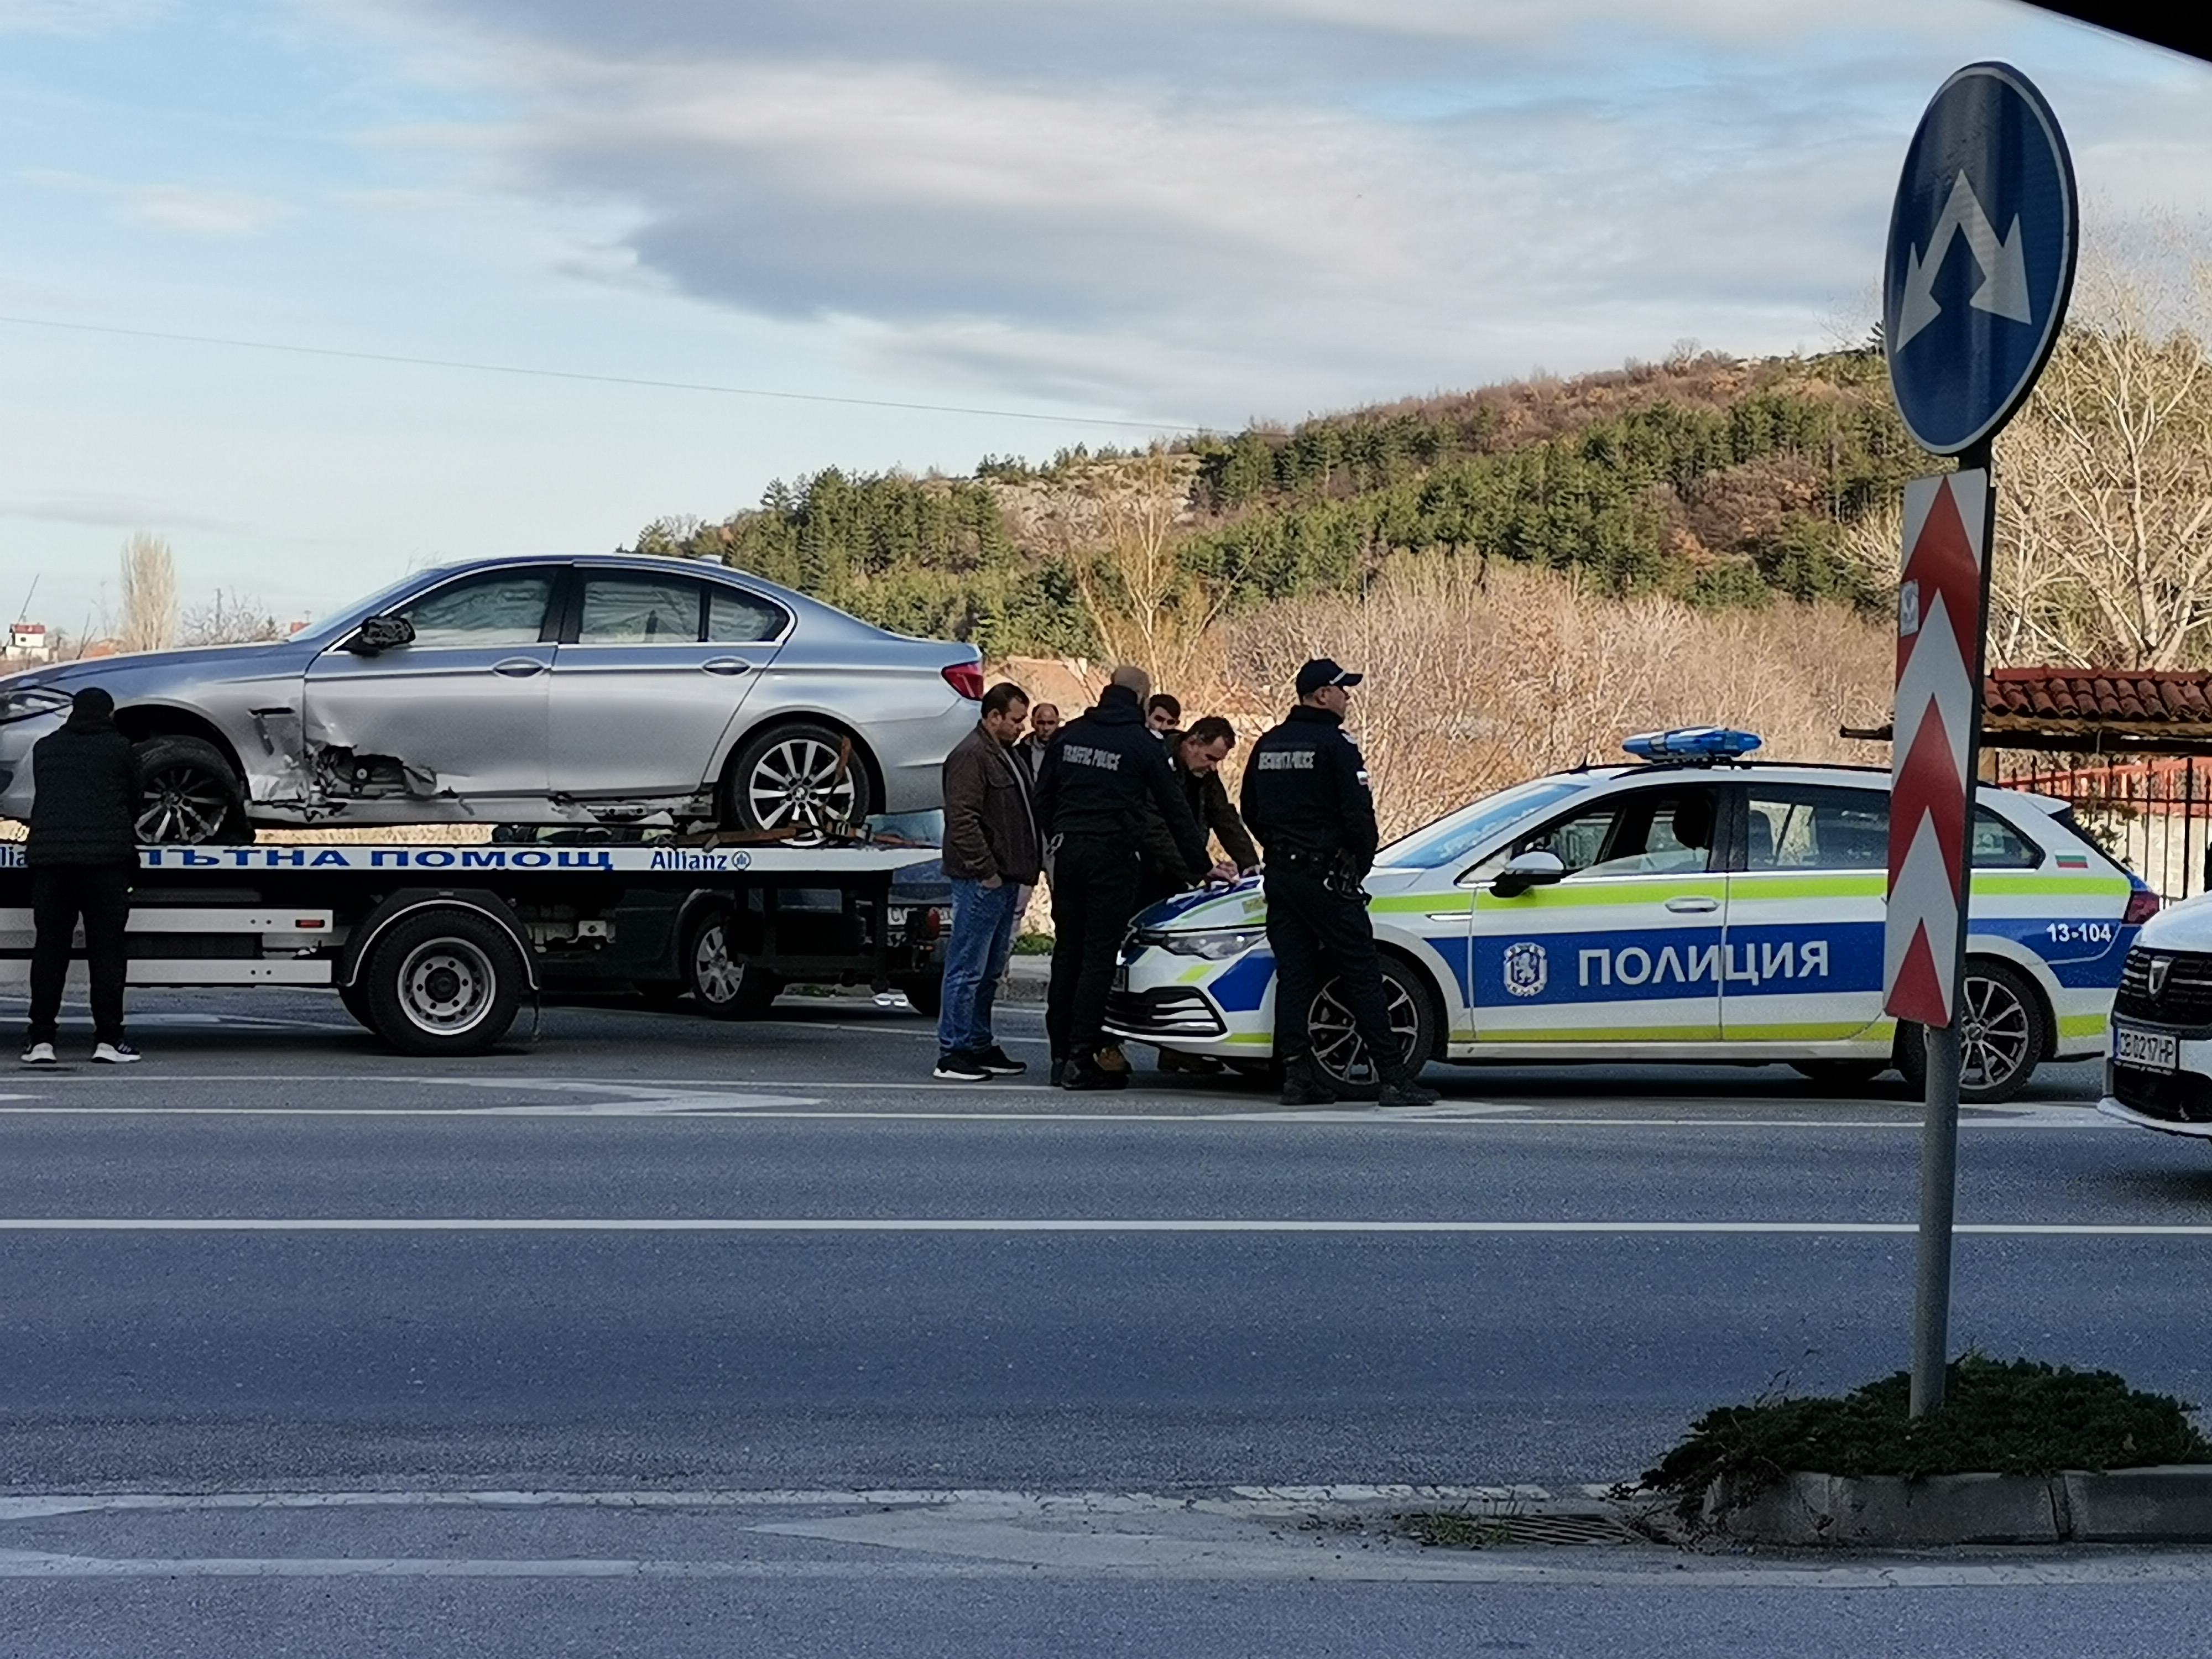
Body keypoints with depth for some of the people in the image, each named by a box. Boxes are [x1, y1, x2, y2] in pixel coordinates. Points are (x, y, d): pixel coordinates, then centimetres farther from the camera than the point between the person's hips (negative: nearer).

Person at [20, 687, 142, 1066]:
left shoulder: (45, 749, 17)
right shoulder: (119, 748, 7)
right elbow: (134, 802, 16)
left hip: (47, 854, 3)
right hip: (105, 856, -3)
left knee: (49, 949, 6)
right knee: (106, 949, 0)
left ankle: (41, 1040, 1)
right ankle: (108, 1040, -4)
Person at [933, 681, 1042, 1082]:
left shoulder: (1005, 754, 20)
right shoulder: (970, 756, -12)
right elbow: (963, 819, -20)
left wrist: (1023, 871, 19)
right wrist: (986, 870, -20)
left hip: (1004, 879, 10)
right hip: (981, 881, -10)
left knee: (989, 972, 14)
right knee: (967, 969, -8)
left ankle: (980, 1047, 21)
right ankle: (952, 1055, -6)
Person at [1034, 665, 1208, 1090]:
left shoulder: (1069, 735, 10)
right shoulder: (1142, 744, -3)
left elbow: (1043, 797, 14)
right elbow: (1174, 810, 3)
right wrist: (1201, 864, 11)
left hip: (1067, 851, 5)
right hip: (1111, 855, -5)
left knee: (1067, 953, 10)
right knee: (1099, 956, -4)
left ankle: (1061, 1054, 12)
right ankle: (1082, 1058, -7)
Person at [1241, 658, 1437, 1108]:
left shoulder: (1268, 746, 12)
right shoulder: (1335, 746, -11)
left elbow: (1251, 813, 19)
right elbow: (1359, 815, -14)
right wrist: (1361, 863, 1)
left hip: (1280, 875, 7)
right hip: (1326, 879, -7)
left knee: (1293, 975, 6)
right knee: (1362, 977, -5)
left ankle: (1297, 1075, 1)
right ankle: (1394, 1077, -6)